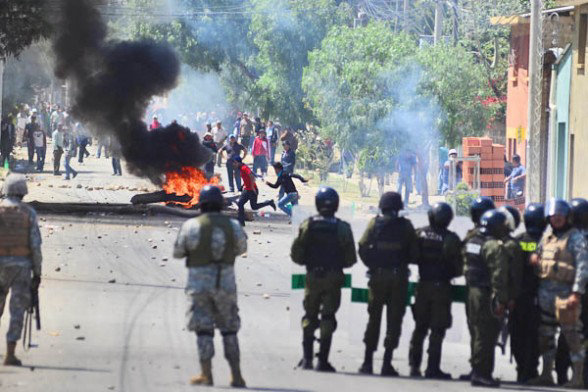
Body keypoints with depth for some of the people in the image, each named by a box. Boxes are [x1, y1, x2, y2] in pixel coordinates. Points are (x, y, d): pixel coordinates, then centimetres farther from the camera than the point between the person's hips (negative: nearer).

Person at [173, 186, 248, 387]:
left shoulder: (191, 226, -10)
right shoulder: (233, 226, -2)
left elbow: (177, 252, 0)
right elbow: (241, 248, 16)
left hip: (199, 282, -2)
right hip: (225, 282, 2)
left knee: (203, 329, 6)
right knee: (229, 329, 12)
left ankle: (206, 375, 2)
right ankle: (236, 375, 9)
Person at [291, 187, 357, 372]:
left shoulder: (307, 225, -4)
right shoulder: (342, 228, -6)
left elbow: (296, 254, -4)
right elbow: (351, 259, -4)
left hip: (313, 278, 1)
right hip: (334, 278, -1)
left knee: (309, 317, 13)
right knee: (328, 318, 4)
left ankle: (307, 358, 8)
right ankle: (323, 360, 0)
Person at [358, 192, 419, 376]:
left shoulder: (374, 223, -2)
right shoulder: (405, 226, -3)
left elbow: (363, 248, -5)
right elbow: (414, 253, -2)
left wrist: (372, 264, 10)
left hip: (377, 276, 1)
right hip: (399, 277, -1)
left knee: (374, 319, 10)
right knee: (394, 320, 3)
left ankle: (368, 361, 8)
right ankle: (387, 363, -2)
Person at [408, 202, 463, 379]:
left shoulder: (419, 234, -2)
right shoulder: (451, 239, -12)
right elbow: (458, 267, -8)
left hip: (423, 285, 4)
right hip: (442, 286, -4)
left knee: (420, 327, 14)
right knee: (437, 330, 1)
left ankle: (414, 365, 13)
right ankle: (433, 367, -2)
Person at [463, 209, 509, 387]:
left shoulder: (471, 242, 14)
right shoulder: (495, 246, -14)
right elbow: (499, 276, -18)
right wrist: (501, 300, -17)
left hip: (472, 292, 9)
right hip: (487, 295, -9)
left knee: (477, 334, 15)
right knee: (486, 335, -5)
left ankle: (477, 371, 20)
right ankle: (481, 373, -6)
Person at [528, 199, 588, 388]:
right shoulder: (546, 239, 15)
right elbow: (537, 258, 29)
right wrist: (535, 260, 3)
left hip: (565, 293, -7)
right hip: (545, 292, 7)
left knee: (572, 336, -7)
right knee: (545, 336, 12)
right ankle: (546, 374, 21)